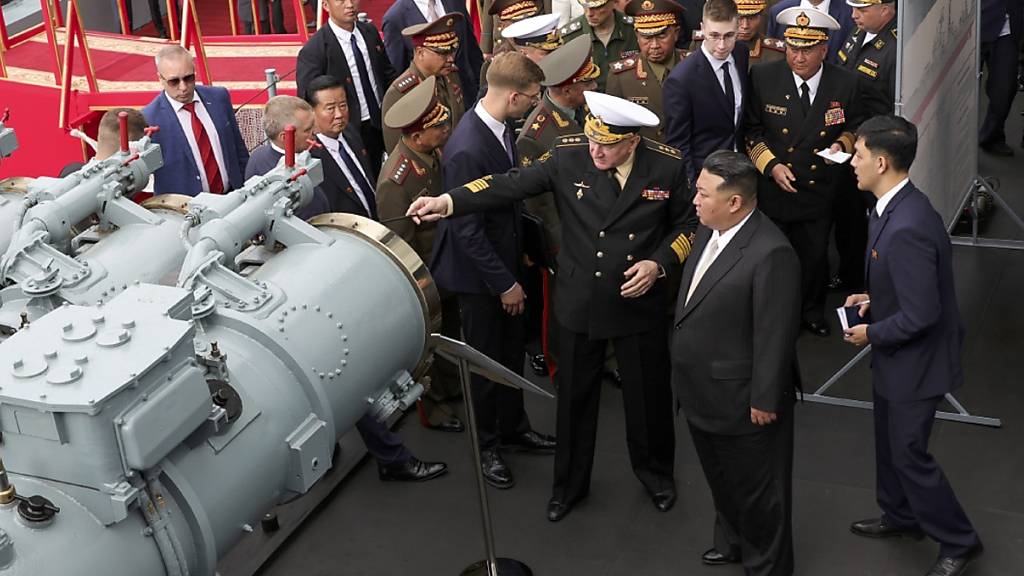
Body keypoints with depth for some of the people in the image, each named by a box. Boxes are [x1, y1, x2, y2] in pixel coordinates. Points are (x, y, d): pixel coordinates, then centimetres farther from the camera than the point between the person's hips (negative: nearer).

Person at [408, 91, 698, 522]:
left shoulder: (667, 166, -13)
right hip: (579, 303, 1)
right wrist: (447, 202, -30)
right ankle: (570, 483, 37)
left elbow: (687, 223, 1)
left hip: (640, 302, 0)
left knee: (648, 394, 16)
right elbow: (510, 185, -18)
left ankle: (655, 473, 44)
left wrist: (659, 264, -15)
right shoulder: (568, 155, -13)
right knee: (574, 396, 15)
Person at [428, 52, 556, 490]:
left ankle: (513, 425, 41)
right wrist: (505, 282, -18)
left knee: (511, 351, 21)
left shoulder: (497, 126, -4)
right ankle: (486, 446, 29)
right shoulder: (467, 150, -31)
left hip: (505, 260, 8)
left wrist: (517, 260, 13)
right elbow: (467, 230, -25)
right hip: (479, 273, -8)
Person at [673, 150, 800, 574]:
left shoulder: (770, 253, -28)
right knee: (721, 478, 28)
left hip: (741, 400, -9)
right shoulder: (710, 231, 0)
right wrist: (686, 379, 17)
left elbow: (775, 335, -24)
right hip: (702, 392, 9)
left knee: (757, 490, 13)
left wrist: (764, 401, -18)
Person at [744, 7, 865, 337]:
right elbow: (751, 130, -2)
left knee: (815, 255, 17)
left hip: (819, 189, 1)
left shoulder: (846, 84, -9)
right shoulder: (763, 78, -11)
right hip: (773, 187, -1)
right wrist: (771, 165, -13)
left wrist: (842, 143, -14)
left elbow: (855, 127, 7)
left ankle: (812, 313, 39)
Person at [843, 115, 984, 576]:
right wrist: (873, 298, 3)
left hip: (916, 360, -10)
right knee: (889, 441, 25)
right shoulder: (893, 207, -2)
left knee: (909, 452, 6)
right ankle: (901, 516, 46)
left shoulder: (908, 228, -34)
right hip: (895, 356, 10)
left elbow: (920, 315, -30)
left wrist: (871, 333, -16)